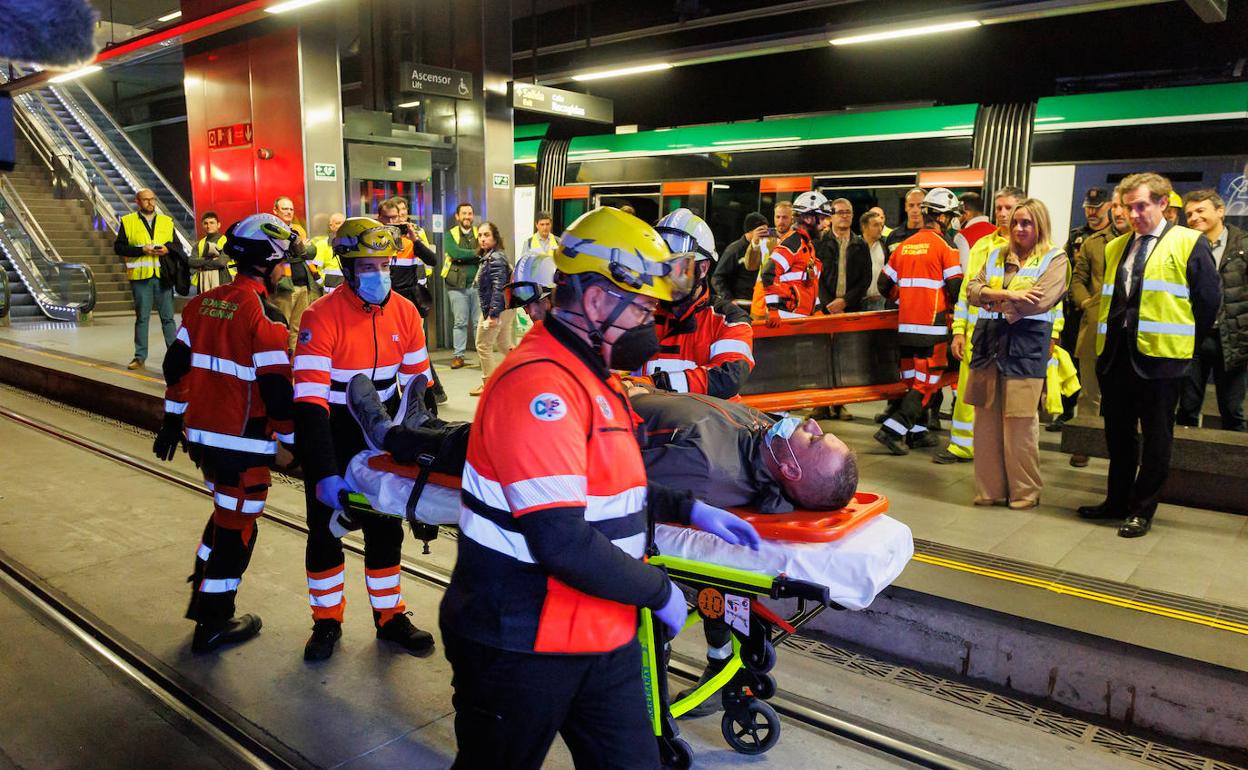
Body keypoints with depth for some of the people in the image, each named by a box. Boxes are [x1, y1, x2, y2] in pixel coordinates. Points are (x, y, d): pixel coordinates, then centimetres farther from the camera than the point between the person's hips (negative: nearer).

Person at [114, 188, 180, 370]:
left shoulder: (167, 222, 11)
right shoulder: (128, 221, 4)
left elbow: (178, 246, 12)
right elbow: (118, 247, -2)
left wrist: (168, 249, -10)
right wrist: (142, 249, -13)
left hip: (163, 275, 1)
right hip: (140, 275, -1)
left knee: (167, 317, 5)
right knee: (142, 317, 5)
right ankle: (140, 356, 12)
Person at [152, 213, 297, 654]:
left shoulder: (202, 303, 6)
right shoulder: (264, 316, -18)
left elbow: (176, 366, 12)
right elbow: (277, 391, -19)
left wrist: (172, 420, 21)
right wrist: (294, 441, -7)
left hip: (202, 434, 8)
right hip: (243, 444, -8)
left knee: (226, 512, 26)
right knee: (237, 527, 6)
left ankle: (203, 596, 36)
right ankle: (213, 624, 16)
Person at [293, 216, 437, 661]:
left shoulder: (404, 312, -8)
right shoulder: (321, 317, -22)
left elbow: (418, 382, 3)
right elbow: (309, 399, -28)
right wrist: (325, 474, -35)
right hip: (330, 435, -3)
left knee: (385, 528, 11)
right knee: (325, 528, 7)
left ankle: (389, 616, 27)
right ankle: (327, 620, 27)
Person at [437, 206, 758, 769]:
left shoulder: (590, 376, 9)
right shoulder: (539, 384, -24)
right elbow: (563, 543, -29)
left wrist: (689, 509, 5)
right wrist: (659, 591, -16)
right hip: (522, 646, -9)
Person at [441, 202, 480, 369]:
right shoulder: (450, 235, 6)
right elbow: (455, 252, -13)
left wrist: (464, 256, -15)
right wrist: (476, 253, -10)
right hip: (457, 286, -1)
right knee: (460, 322, 4)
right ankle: (459, 356, 10)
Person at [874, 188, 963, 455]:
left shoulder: (904, 245, 11)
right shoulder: (944, 247, -7)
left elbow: (884, 284, 14)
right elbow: (956, 288, -11)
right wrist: (955, 307, 9)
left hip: (906, 324, 6)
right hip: (932, 325, -6)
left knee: (912, 378, 15)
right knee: (926, 383, -2)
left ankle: (916, 430, 20)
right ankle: (893, 430, -10)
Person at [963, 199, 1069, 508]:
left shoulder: (1055, 259, 1)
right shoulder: (997, 256, 17)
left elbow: (1038, 302, -12)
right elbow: (972, 290, 4)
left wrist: (992, 299, -3)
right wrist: (1007, 294, -11)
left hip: (1026, 346, -5)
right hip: (988, 342, 5)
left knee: (1020, 423, -3)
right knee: (986, 420, 6)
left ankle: (1025, 491, 12)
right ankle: (990, 489, 16)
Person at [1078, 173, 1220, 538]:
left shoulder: (1189, 243, -2)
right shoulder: (1115, 248, 15)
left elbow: (1208, 300, -1)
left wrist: (1186, 343, 2)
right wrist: (1109, 337, 9)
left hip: (1160, 356, -5)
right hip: (1116, 354, 6)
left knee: (1155, 436, 4)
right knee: (1118, 433, 13)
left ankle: (1142, 510, 13)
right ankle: (1117, 501, 25)